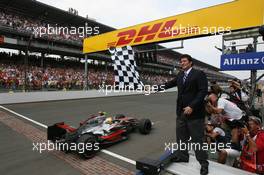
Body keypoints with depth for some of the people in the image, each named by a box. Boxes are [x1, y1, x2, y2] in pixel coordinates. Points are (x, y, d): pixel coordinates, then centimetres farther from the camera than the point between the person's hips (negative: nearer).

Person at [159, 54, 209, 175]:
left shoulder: (199, 74, -8)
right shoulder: (180, 75, 11)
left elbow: (203, 91, -15)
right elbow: (171, 83, 24)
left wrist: (192, 106, -22)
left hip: (194, 112, -6)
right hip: (181, 111, 7)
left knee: (197, 138, 3)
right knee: (181, 136, 16)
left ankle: (203, 163, 21)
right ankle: (182, 156, 34)